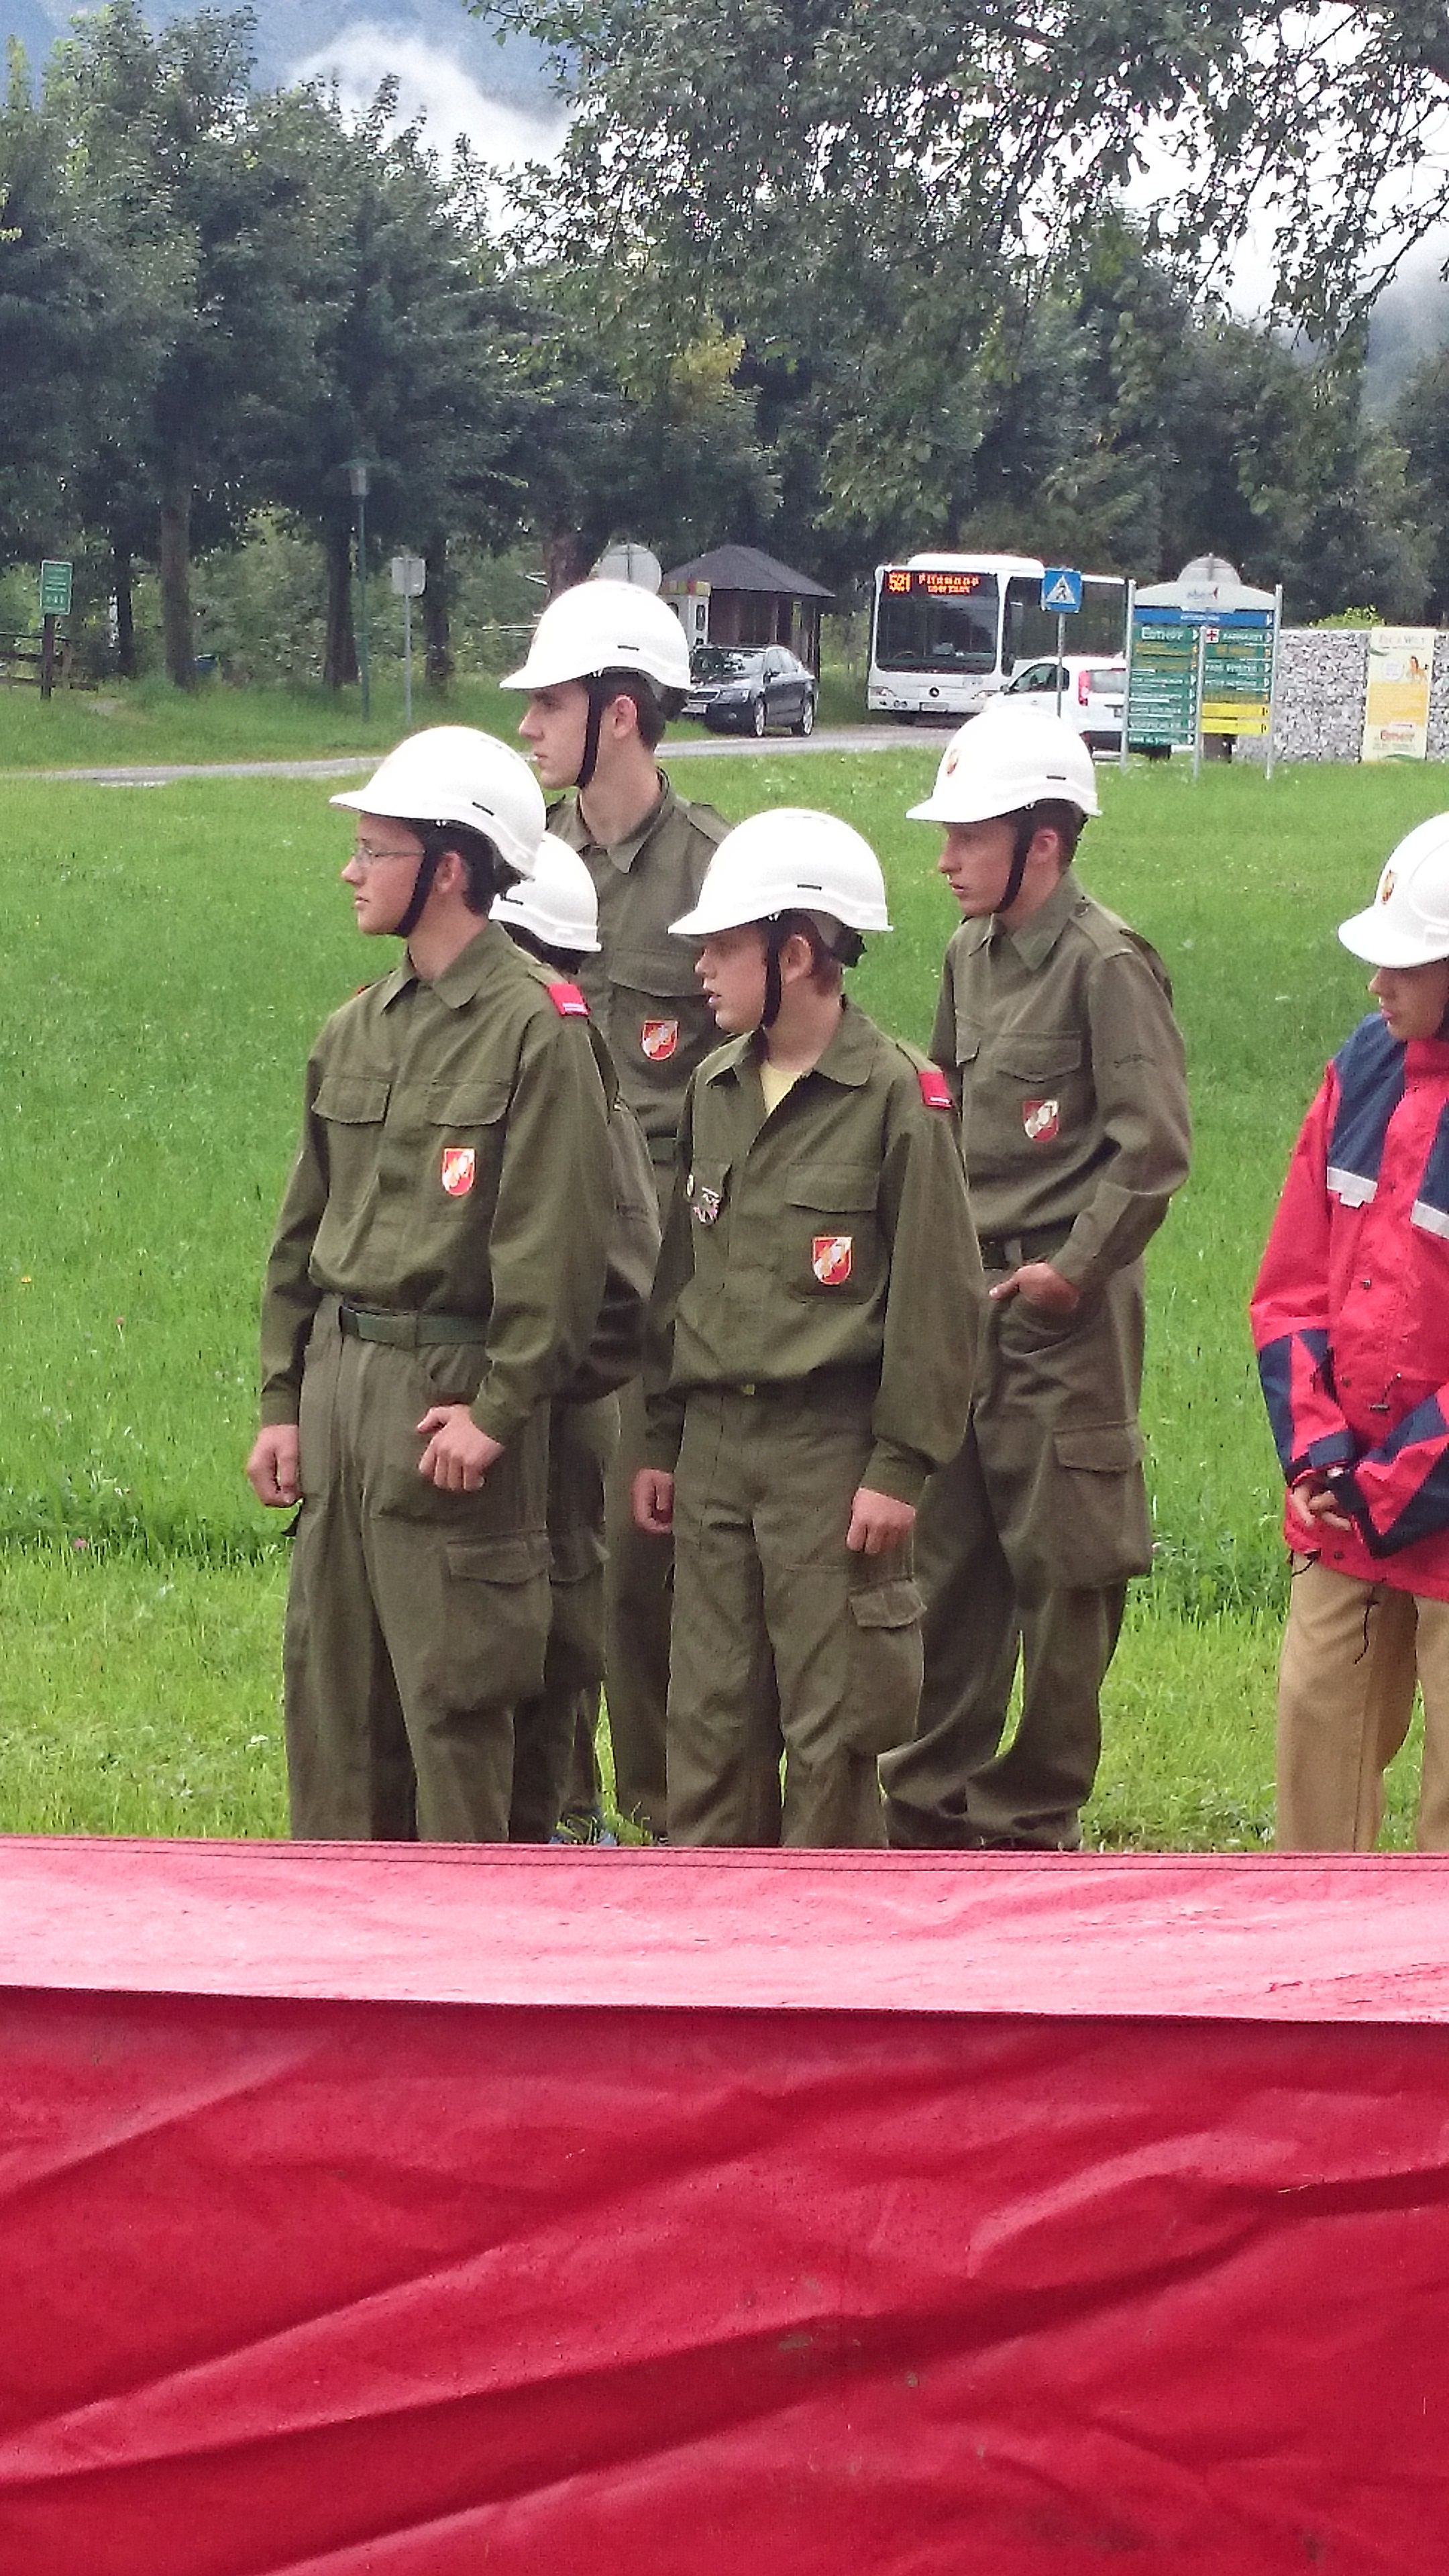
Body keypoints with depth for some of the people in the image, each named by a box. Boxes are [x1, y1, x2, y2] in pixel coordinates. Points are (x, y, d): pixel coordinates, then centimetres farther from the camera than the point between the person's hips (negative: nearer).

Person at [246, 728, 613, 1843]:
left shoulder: (535, 1029, -11)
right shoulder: (355, 1031, 11)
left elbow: (557, 1244, -15)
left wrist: (499, 1407, -17)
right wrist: (282, 1400, 12)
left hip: (451, 1388, -7)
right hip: (339, 1377, 7)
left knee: (452, 1689, -1)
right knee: (330, 1672, 12)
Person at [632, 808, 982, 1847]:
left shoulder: (897, 1094, -9)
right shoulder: (715, 1091, 11)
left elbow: (937, 1294, -10)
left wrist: (901, 1465, -12)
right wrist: (661, 1438, 15)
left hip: (831, 1445, -6)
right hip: (714, 1440, 6)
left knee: (831, 1720, 0)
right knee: (710, 1711, 9)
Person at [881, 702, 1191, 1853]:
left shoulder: (1109, 965, -13)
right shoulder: (973, 957, 12)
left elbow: (1153, 1147, -16)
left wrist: (1073, 1266, -15)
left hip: (1064, 1314, -8)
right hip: (964, 1299, 8)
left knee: (1063, 1569, 0)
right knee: (949, 1557, 12)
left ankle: (1035, 1814, 8)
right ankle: (934, 1796, 21)